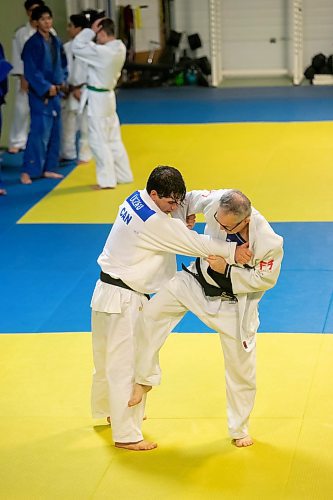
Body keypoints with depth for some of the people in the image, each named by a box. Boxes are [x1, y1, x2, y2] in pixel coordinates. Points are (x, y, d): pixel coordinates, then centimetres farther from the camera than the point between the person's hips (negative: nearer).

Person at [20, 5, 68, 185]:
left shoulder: (56, 42, 9)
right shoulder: (32, 44, -12)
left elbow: (62, 64, 18)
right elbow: (31, 71, -16)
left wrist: (61, 81, 2)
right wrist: (46, 88, -17)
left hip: (55, 93, 8)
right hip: (40, 95, -8)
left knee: (54, 133, 12)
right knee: (39, 133, -12)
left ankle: (47, 168, 22)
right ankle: (28, 171, -7)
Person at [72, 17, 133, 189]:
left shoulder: (101, 52, -27)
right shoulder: (119, 48, -1)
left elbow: (77, 47, -18)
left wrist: (90, 31, -15)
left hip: (97, 99, -9)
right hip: (108, 96, 9)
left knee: (98, 141, 0)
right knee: (113, 139, 18)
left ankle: (107, 179, 5)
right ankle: (123, 174, 26)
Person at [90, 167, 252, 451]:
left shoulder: (135, 200, 4)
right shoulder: (153, 222, -25)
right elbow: (192, 243, -22)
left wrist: (181, 225, -6)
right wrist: (232, 251, -19)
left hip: (108, 290, 10)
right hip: (124, 300, -10)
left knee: (108, 358, 25)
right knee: (125, 364, -2)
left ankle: (107, 409, 45)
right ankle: (126, 435, 6)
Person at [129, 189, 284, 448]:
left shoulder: (269, 242, -34)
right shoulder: (216, 202, -25)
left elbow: (265, 279, -21)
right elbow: (194, 198, -3)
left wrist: (227, 270, -28)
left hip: (235, 304, -3)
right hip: (199, 279, 3)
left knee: (241, 368, 7)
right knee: (152, 312, -11)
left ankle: (240, 429, 28)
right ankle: (145, 379, 7)